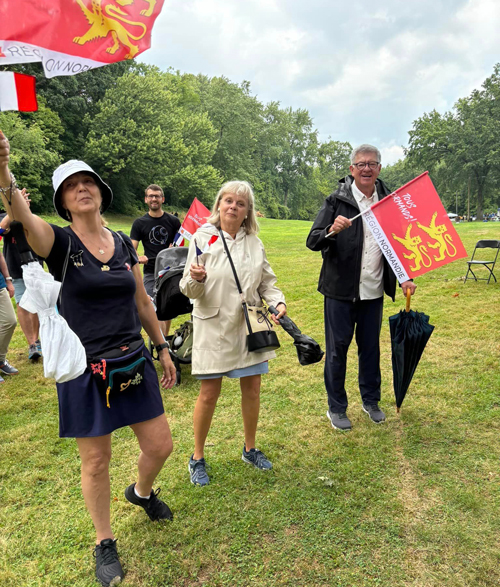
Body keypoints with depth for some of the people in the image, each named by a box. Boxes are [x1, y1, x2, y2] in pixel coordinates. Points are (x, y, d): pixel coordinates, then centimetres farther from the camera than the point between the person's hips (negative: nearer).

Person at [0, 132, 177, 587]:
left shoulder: (124, 244, 5)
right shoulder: (59, 243, -8)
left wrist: (162, 348, 15)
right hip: (83, 369, -4)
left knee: (160, 446, 11)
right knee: (96, 463, 10)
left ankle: (142, 492, 47)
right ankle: (105, 543, 37)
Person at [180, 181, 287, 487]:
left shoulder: (255, 243, 6)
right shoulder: (203, 238, -5)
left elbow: (267, 283, 12)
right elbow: (190, 290, -6)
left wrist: (279, 302, -7)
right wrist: (197, 279, -28)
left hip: (249, 326, 4)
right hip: (214, 327, -3)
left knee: (252, 389, 11)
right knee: (210, 393, 2)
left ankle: (250, 449, 34)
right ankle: (198, 457, 25)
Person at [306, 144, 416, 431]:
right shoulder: (337, 201, -6)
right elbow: (312, 241, -11)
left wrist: (404, 277, 3)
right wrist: (331, 230, -31)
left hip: (374, 291, 4)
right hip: (341, 290, -4)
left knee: (371, 346, 15)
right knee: (338, 348, 6)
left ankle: (371, 401, 34)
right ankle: (336, 407, 22)